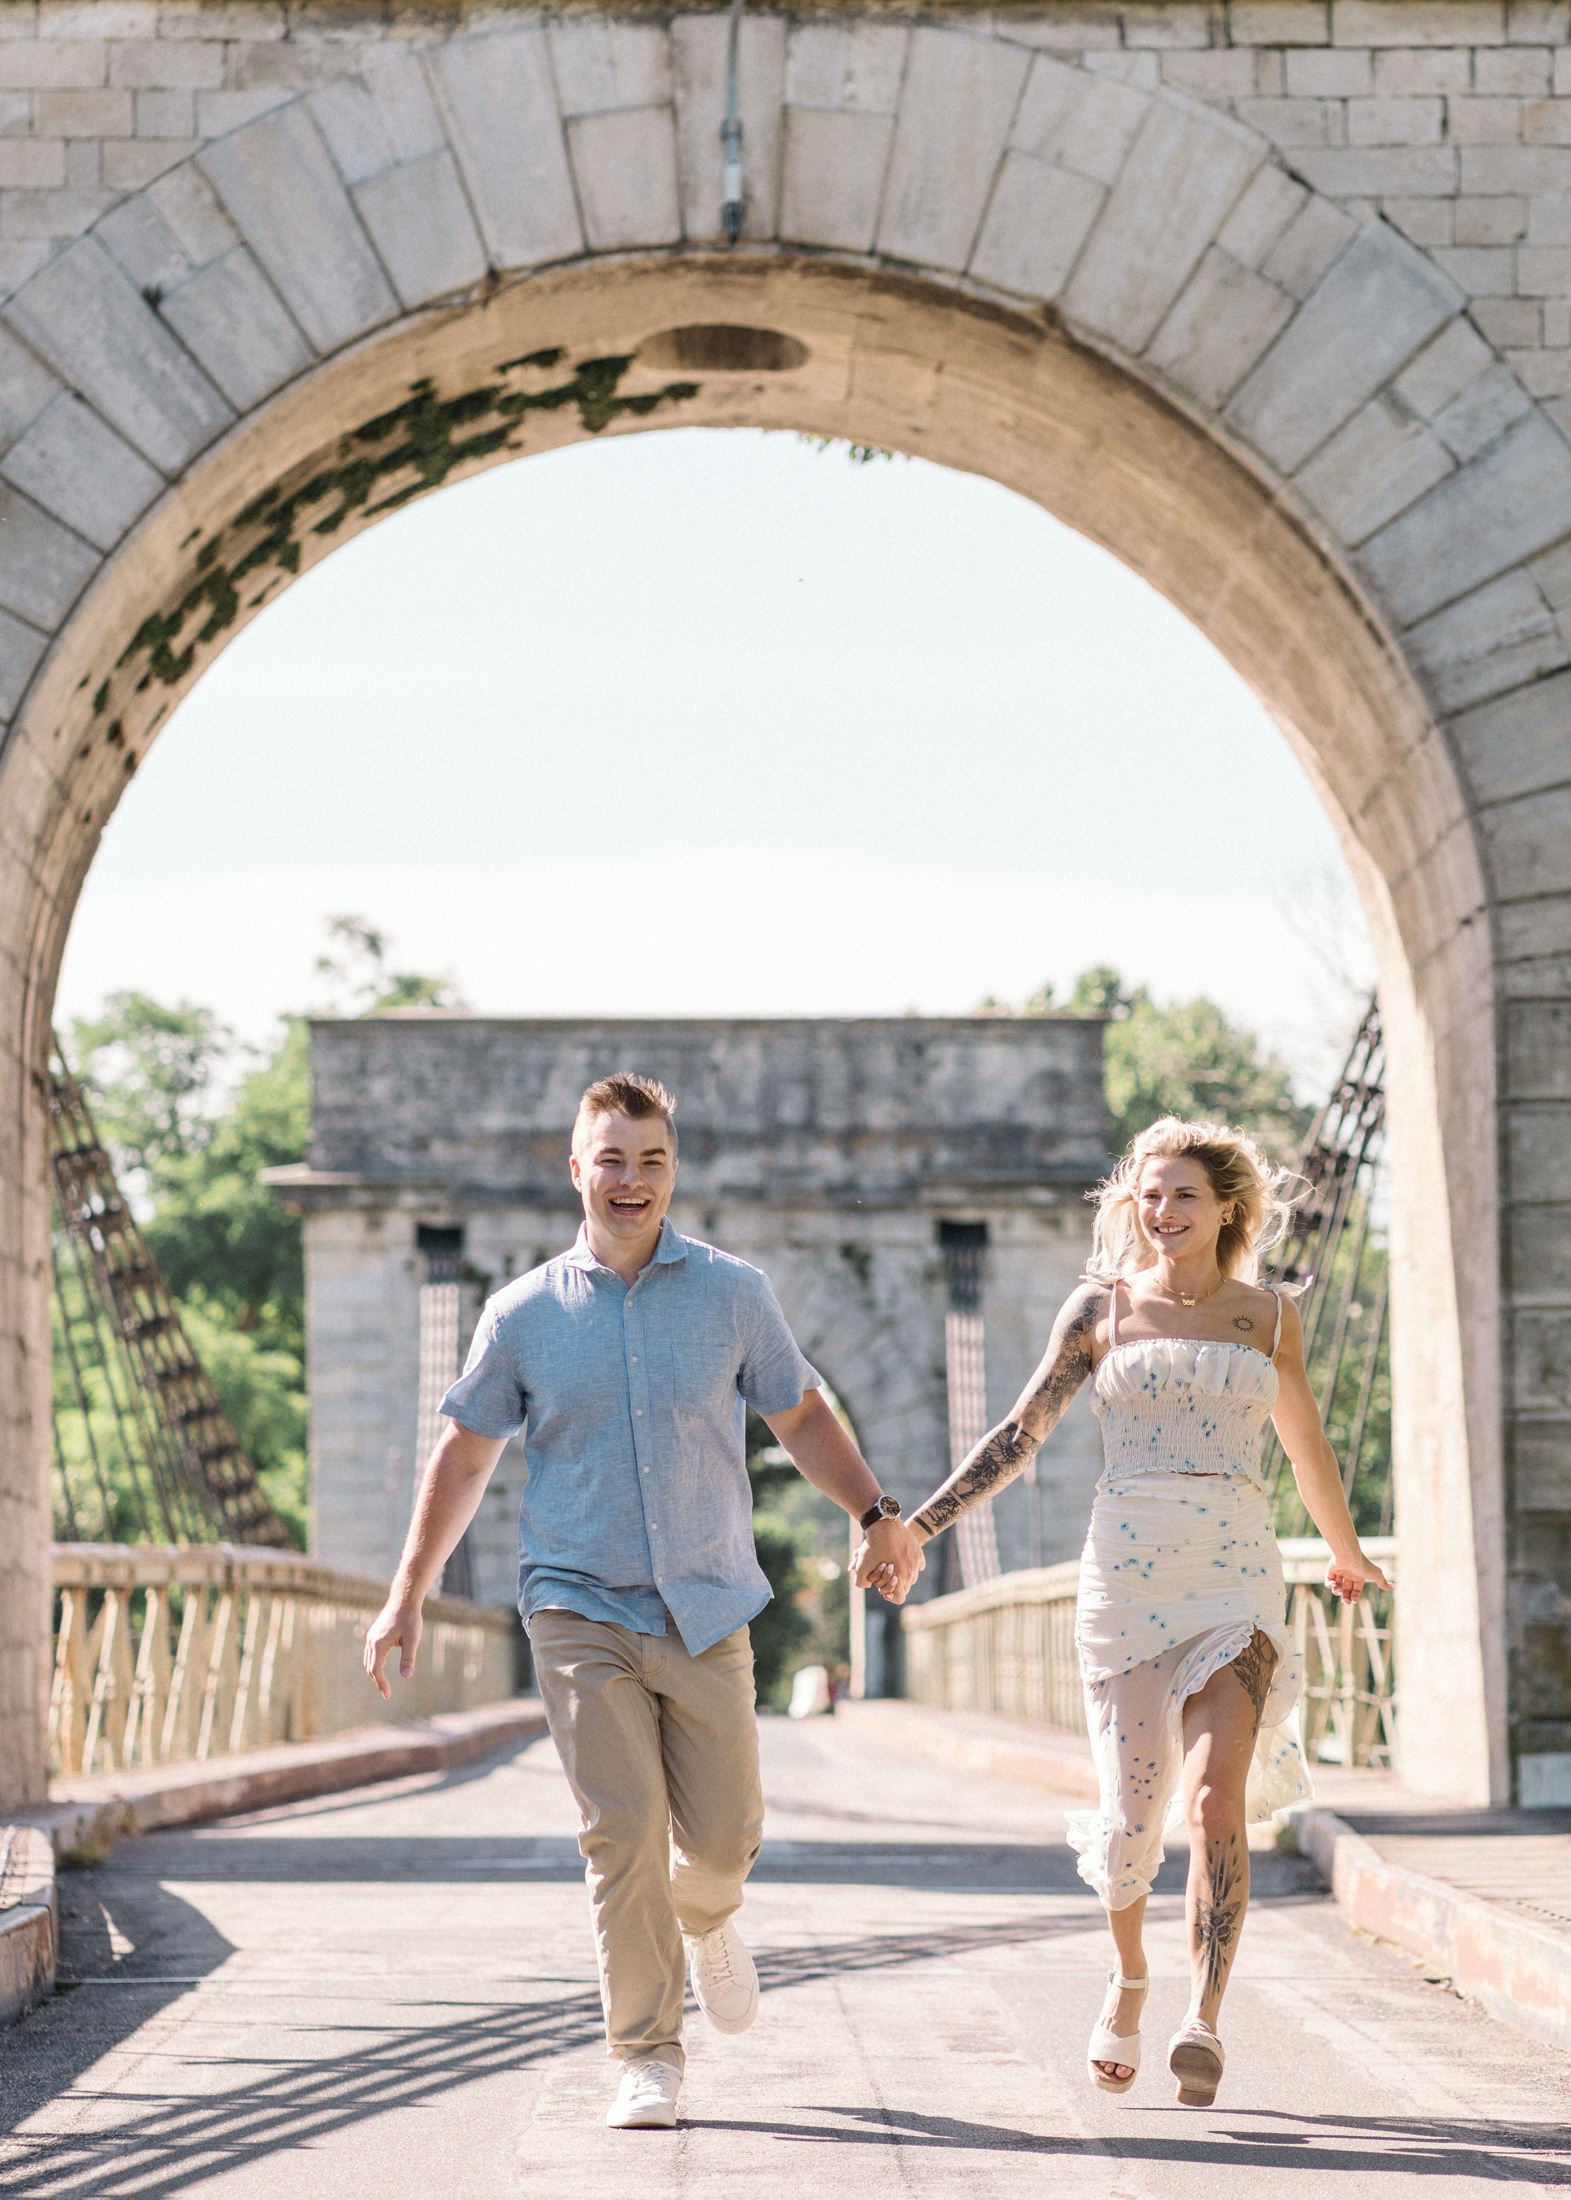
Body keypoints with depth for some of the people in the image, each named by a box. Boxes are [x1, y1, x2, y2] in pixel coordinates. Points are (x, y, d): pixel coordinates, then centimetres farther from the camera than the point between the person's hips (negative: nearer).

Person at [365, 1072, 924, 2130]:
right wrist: (407, 1597, 7)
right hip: (582, 1609, -1)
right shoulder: (524, 1315, 2)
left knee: (722, 1834, 4)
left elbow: (800, 1414, 13)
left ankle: (706, 1918, 41)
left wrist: (877, 1512, 0)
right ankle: (648, 2057, 0)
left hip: (706, 1609, 1)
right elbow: (464, 1455, 10)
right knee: (623, 1834, -11)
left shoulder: (734, 1293, 3)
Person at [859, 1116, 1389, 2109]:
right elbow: (1022, 1433, 5)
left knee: (1217, 1796, -19)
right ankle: (1129, 1975, 32)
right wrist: (916, 1526, -3)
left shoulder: (1268, 1315, 8)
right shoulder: (1103, 1308, 5)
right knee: (1132, 1815, 2)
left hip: (1239, 1581, 0)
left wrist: (1347, 1551, 37)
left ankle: (1204, 2021, -19)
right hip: (1128, 1575, 0)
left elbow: (1307, 1443, 23)